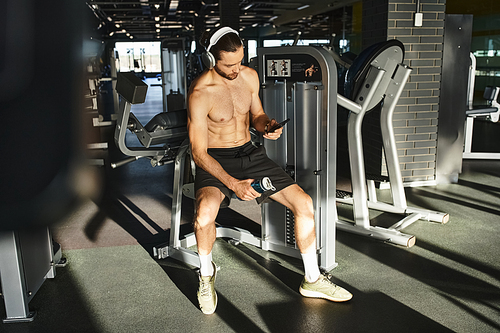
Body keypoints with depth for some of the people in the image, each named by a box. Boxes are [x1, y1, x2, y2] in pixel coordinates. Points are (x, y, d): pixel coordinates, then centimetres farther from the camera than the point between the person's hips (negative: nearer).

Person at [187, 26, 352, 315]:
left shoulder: (250, 76, 1)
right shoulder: (200, 94, -18)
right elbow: (199, 153, -17)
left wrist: (267, 125, -8)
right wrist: (233, 184, -27)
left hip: (249, 153, 5)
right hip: (214, 161, -5)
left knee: (304, 203, -8)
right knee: (206, 211, -37)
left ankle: (313, 280, 11)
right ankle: (207, 274, -3)